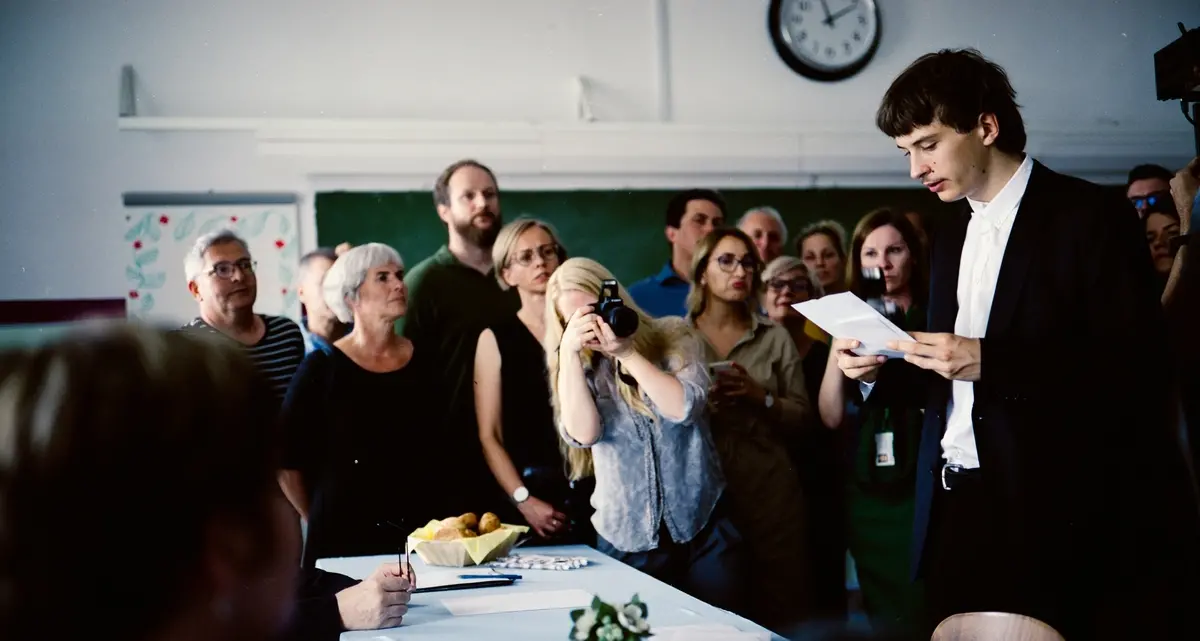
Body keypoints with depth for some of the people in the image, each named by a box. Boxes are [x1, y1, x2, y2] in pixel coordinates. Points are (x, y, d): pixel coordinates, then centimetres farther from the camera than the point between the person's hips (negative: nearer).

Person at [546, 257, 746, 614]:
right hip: (625, 541, 1)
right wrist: (569, 352, -19)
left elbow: (684, 408, -17)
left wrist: (627, 351, -19)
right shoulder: (580, 370, 2)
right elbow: (582, 434, -16)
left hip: (703, 528, -1)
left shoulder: (673, 338, -1)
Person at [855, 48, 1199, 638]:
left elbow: (1140, 373, -15)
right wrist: (879, 370, 0)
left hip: (1058, 519, -6)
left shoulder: (1089, 217, -7)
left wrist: (990, 363, -22)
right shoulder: (952, 238, 16)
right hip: (959, 510, 6)